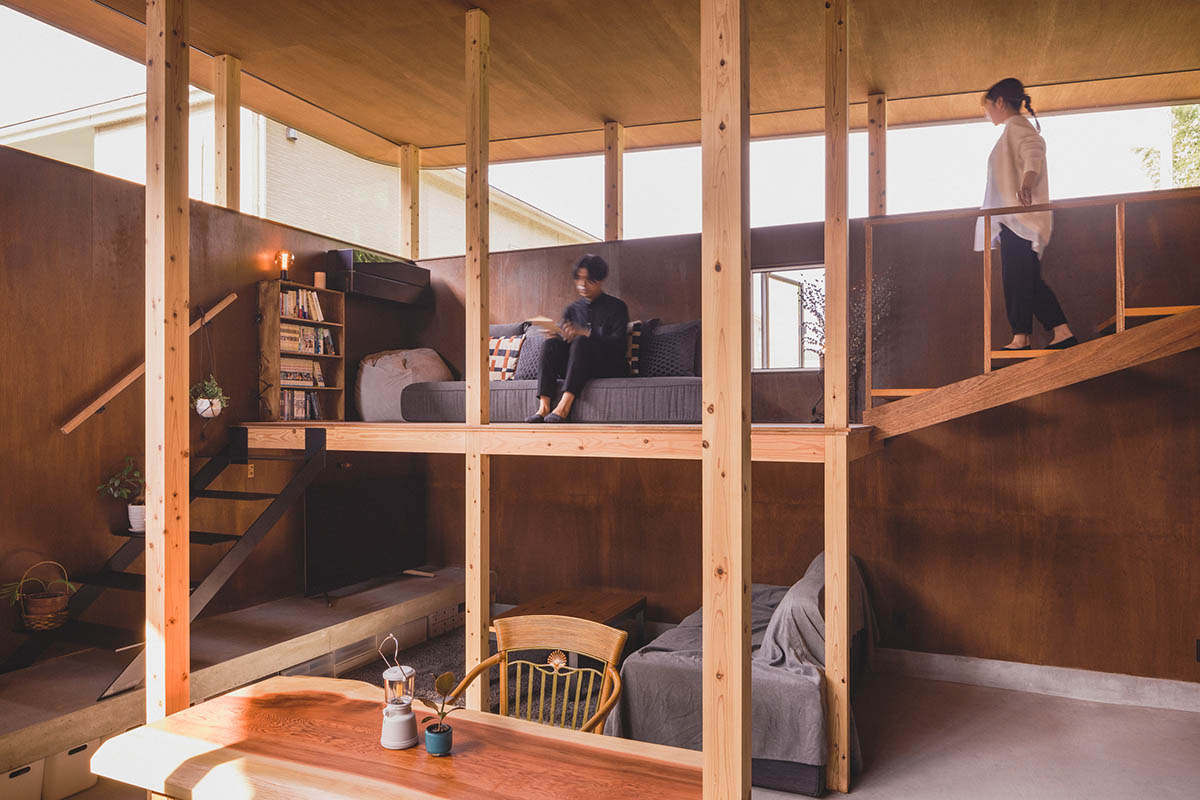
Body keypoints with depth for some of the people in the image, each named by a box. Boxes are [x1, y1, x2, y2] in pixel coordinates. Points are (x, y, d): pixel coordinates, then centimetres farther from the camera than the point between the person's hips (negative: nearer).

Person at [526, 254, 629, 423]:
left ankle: (564, 406, -45)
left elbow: (617, 344, -10)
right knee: (552, 343, -22)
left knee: (581, 342, -31)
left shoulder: (616, 307, 4)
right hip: (577, 369, 4)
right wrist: (563, 336, -17)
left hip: (609, 368, -4)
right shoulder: (572, 309, 17)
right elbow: (563, 338, 8)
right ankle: (543, 407, -36)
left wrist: (586, 334, -24)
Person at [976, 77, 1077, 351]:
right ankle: (1061, 332, 6)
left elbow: (1034, 155, -26)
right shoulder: (1017, 129, 23)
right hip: (1015, 219, 10)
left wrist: (1025, 186, -45)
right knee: (1028, 280, 8)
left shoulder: (1016, 127, -7)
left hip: (1017, 216, -10)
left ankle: (1020, 338, -7)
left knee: (1016, 278, -9)